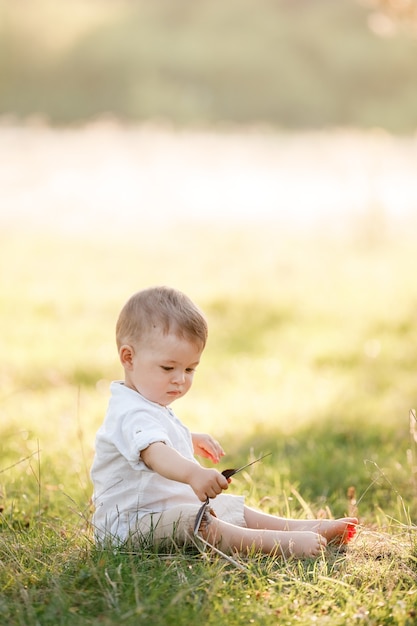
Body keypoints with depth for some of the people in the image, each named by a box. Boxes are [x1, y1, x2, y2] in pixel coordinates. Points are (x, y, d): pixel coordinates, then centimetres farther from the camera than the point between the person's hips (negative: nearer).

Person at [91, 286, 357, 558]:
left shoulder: (152, 403, 14)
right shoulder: (132, 414, -23)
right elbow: (153, 452, -46)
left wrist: (192, 440, 28)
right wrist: (193, 473, -61)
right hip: (132, 524, -11)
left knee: (232, 507, 11)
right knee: (187, 521, -34)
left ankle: (306, 528, 1)